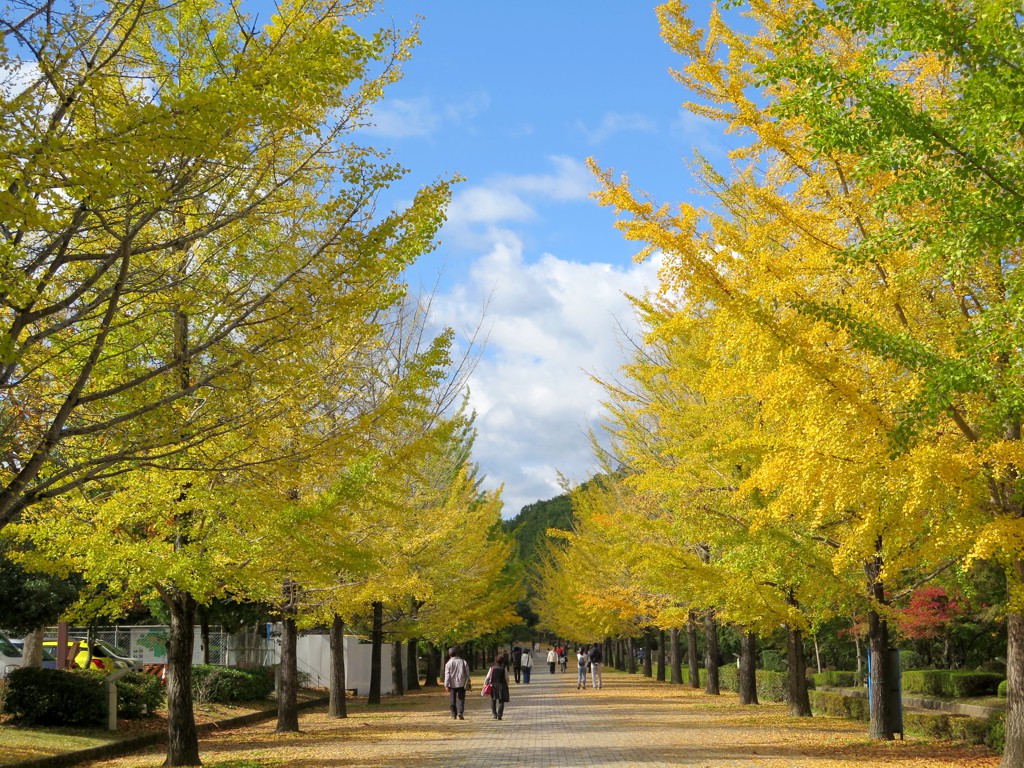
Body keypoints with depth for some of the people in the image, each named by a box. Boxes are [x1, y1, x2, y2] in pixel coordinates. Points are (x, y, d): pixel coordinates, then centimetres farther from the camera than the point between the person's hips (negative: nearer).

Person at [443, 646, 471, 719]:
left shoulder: (449, 663, -4)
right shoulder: (463, 662, 4)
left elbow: (447, 675, -7)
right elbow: (467, 673, 8)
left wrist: (446, 685, -6)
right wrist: (468, 683, 15)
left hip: (453, 684, -1)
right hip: (462, 684, 1)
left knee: (453, 700, 9)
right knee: (461, 699, 4)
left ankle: (454, 715, 10)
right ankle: (460, 712, -14)